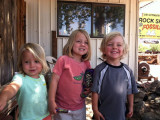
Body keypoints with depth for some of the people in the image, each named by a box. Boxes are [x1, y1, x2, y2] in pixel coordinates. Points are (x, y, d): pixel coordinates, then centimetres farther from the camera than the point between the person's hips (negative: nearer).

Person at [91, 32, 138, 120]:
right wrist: (95, 110, -9)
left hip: (120, 112, 3)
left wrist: (131, 107, 12)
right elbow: (95, 91, -11)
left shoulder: (127, 70, -4)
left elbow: (130, 91, 6)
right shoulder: (100, 69, -14)